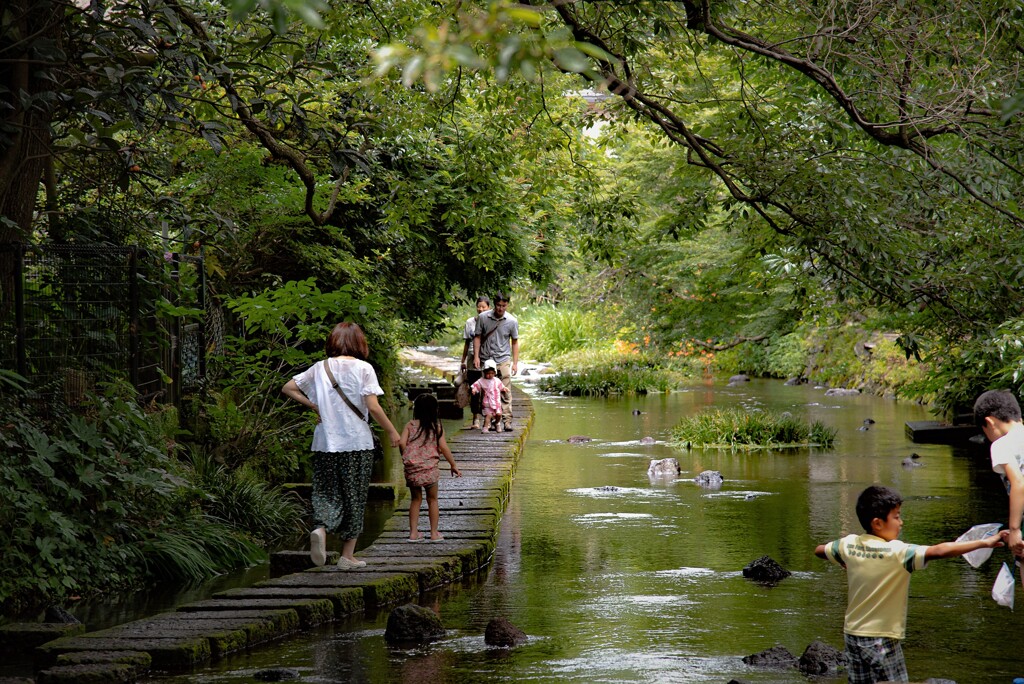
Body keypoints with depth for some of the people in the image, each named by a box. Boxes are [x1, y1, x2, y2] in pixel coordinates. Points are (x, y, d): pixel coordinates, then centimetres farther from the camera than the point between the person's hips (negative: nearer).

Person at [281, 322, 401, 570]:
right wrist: (392, 431, 1)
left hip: (325, 444, 2)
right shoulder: (363, 368, -6)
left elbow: (288, 388, 8)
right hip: (357, 443, -2)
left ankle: (320, 529, -22)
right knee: (354, 498, 8)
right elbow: (373, 407, -11)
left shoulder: (319, 368, 4)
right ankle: (347, 556, 11)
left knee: (326, 493, 8)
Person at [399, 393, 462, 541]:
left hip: (411, 469, 2)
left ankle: (413, 532, 13)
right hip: (430, 468, -1)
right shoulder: (437, 426, -1)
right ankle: (434, 533, 14)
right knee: (432, 500, 13)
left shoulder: (410, 425, 2)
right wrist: (453, 465, 3)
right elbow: (443, 447, -6)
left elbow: (401, 443, -8)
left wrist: (406, 457, 9)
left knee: (415, 499, 15)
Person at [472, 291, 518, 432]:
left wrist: (515, 363, 4)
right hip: (485, 359, 1)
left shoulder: (512, 321, -2)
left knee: (505, 392, -7)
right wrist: (476, 356, -2)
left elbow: (515, 342, 7)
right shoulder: (483, 317, -3)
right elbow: (477, 337, 6)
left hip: (503, 360, -1)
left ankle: (507, 421, -7)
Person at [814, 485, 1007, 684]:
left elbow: (819, 551, 18)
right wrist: (983, 543, -30)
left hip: (852, 634, 7)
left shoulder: (849, 544, -1)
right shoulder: (896, 552, -21)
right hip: (881, 638, -7)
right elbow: (938, 551, -31)